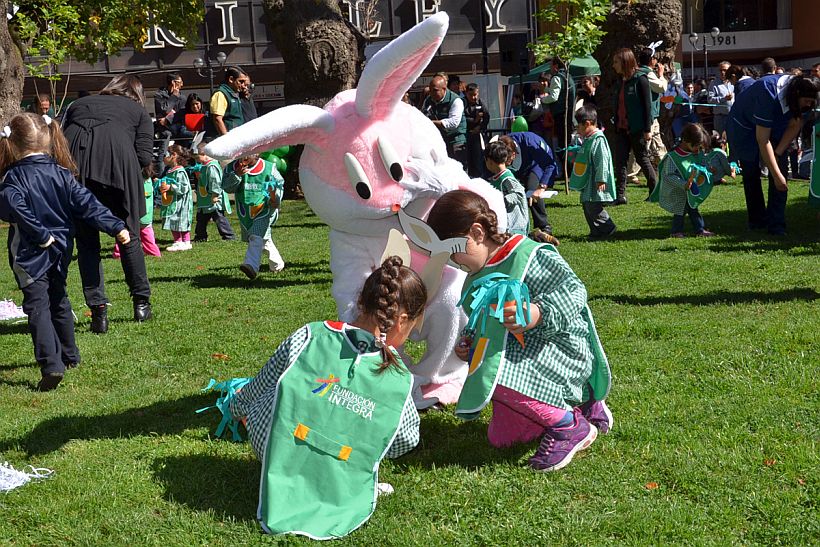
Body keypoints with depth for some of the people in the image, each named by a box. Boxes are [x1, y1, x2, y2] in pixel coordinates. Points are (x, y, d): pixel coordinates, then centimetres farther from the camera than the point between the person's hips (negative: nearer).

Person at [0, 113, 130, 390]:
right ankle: (69, 355, 35)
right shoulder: (61, 173, 1)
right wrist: (116, 226, -9)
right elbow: (86, 203, -6)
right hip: (61, 249, 5)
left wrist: (41, 235, -23)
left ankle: (51, 365, -20)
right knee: (59, 300, 22)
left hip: (31, 254, -5)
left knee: (37, 306, -7)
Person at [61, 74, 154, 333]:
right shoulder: (139, 111, 25)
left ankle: (98, 308, 2)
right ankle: (141, 302, 23)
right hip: (117, 158, -1)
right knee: (129, 236, 14)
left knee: (86, 240, 9)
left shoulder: (78, 104, 32)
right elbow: (144, 156, 10)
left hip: (73, 165, 2)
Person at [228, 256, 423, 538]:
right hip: (343, 496, 1)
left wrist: (236, 406, 28)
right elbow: (406, 441, 6)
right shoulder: (398, 379, -11)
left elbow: (257, 391, 4)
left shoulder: (307, 338, -11)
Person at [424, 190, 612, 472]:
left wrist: (538, 314, -35)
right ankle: (584, 407, 19)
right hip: (518, 353, 10)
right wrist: (468, 342, 8)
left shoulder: (530, 256, -17)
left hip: (558, 348, -10)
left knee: (499, 376, -38)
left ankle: (570, 426, -16)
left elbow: (573, 290, -20)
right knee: (500, 438, 11)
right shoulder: (476, 277, 12)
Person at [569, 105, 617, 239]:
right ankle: (596, 231, 19)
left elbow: (602, 161, -22)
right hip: (587, 184, 11)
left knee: (594, 208, -10)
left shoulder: (598, 140, -18)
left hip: (595, 184, -11)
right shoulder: (588, 139, 15)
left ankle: (609, 228, 2)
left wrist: (601, 180, -24)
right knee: (587, 207, 12)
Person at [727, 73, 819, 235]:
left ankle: (776, 225, -10)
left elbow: (795, 126, -9)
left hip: (773, 126, 5)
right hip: (745, 126, -5)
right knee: (751, 173, -2)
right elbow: (762, 140, -37)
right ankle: (757, 221, 12)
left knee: (779, 167, -9)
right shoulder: (769, 94, -39)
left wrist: (778, 153, -19)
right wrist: (777, 175, -36)